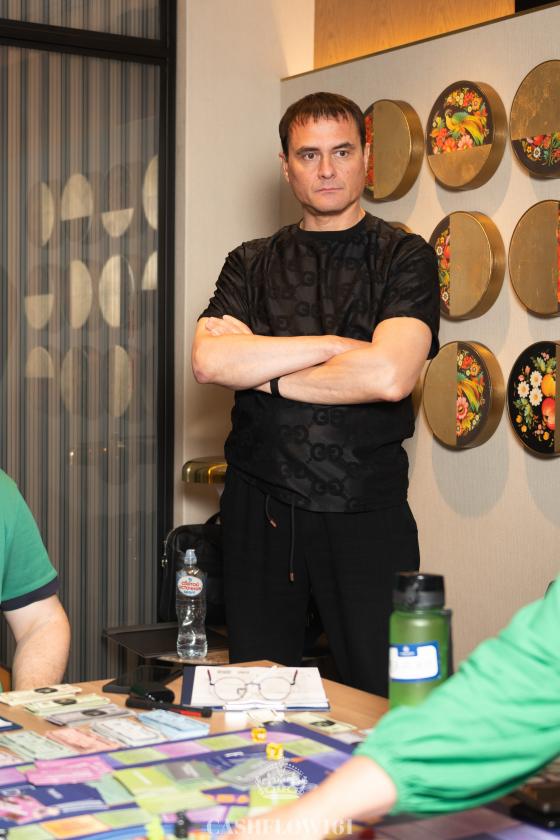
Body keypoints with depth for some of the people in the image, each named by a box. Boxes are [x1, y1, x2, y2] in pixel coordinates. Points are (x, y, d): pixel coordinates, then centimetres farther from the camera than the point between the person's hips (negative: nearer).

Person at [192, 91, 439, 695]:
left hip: (365, 514, -3)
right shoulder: (251, 264, 10)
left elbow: (388, 376, -15)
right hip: (259, 509, 3)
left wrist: (263, 370, -6)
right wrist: (334, 343, -12)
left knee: (381, 703, 1)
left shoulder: (404, 258, 1)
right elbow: (209, 361, -8)